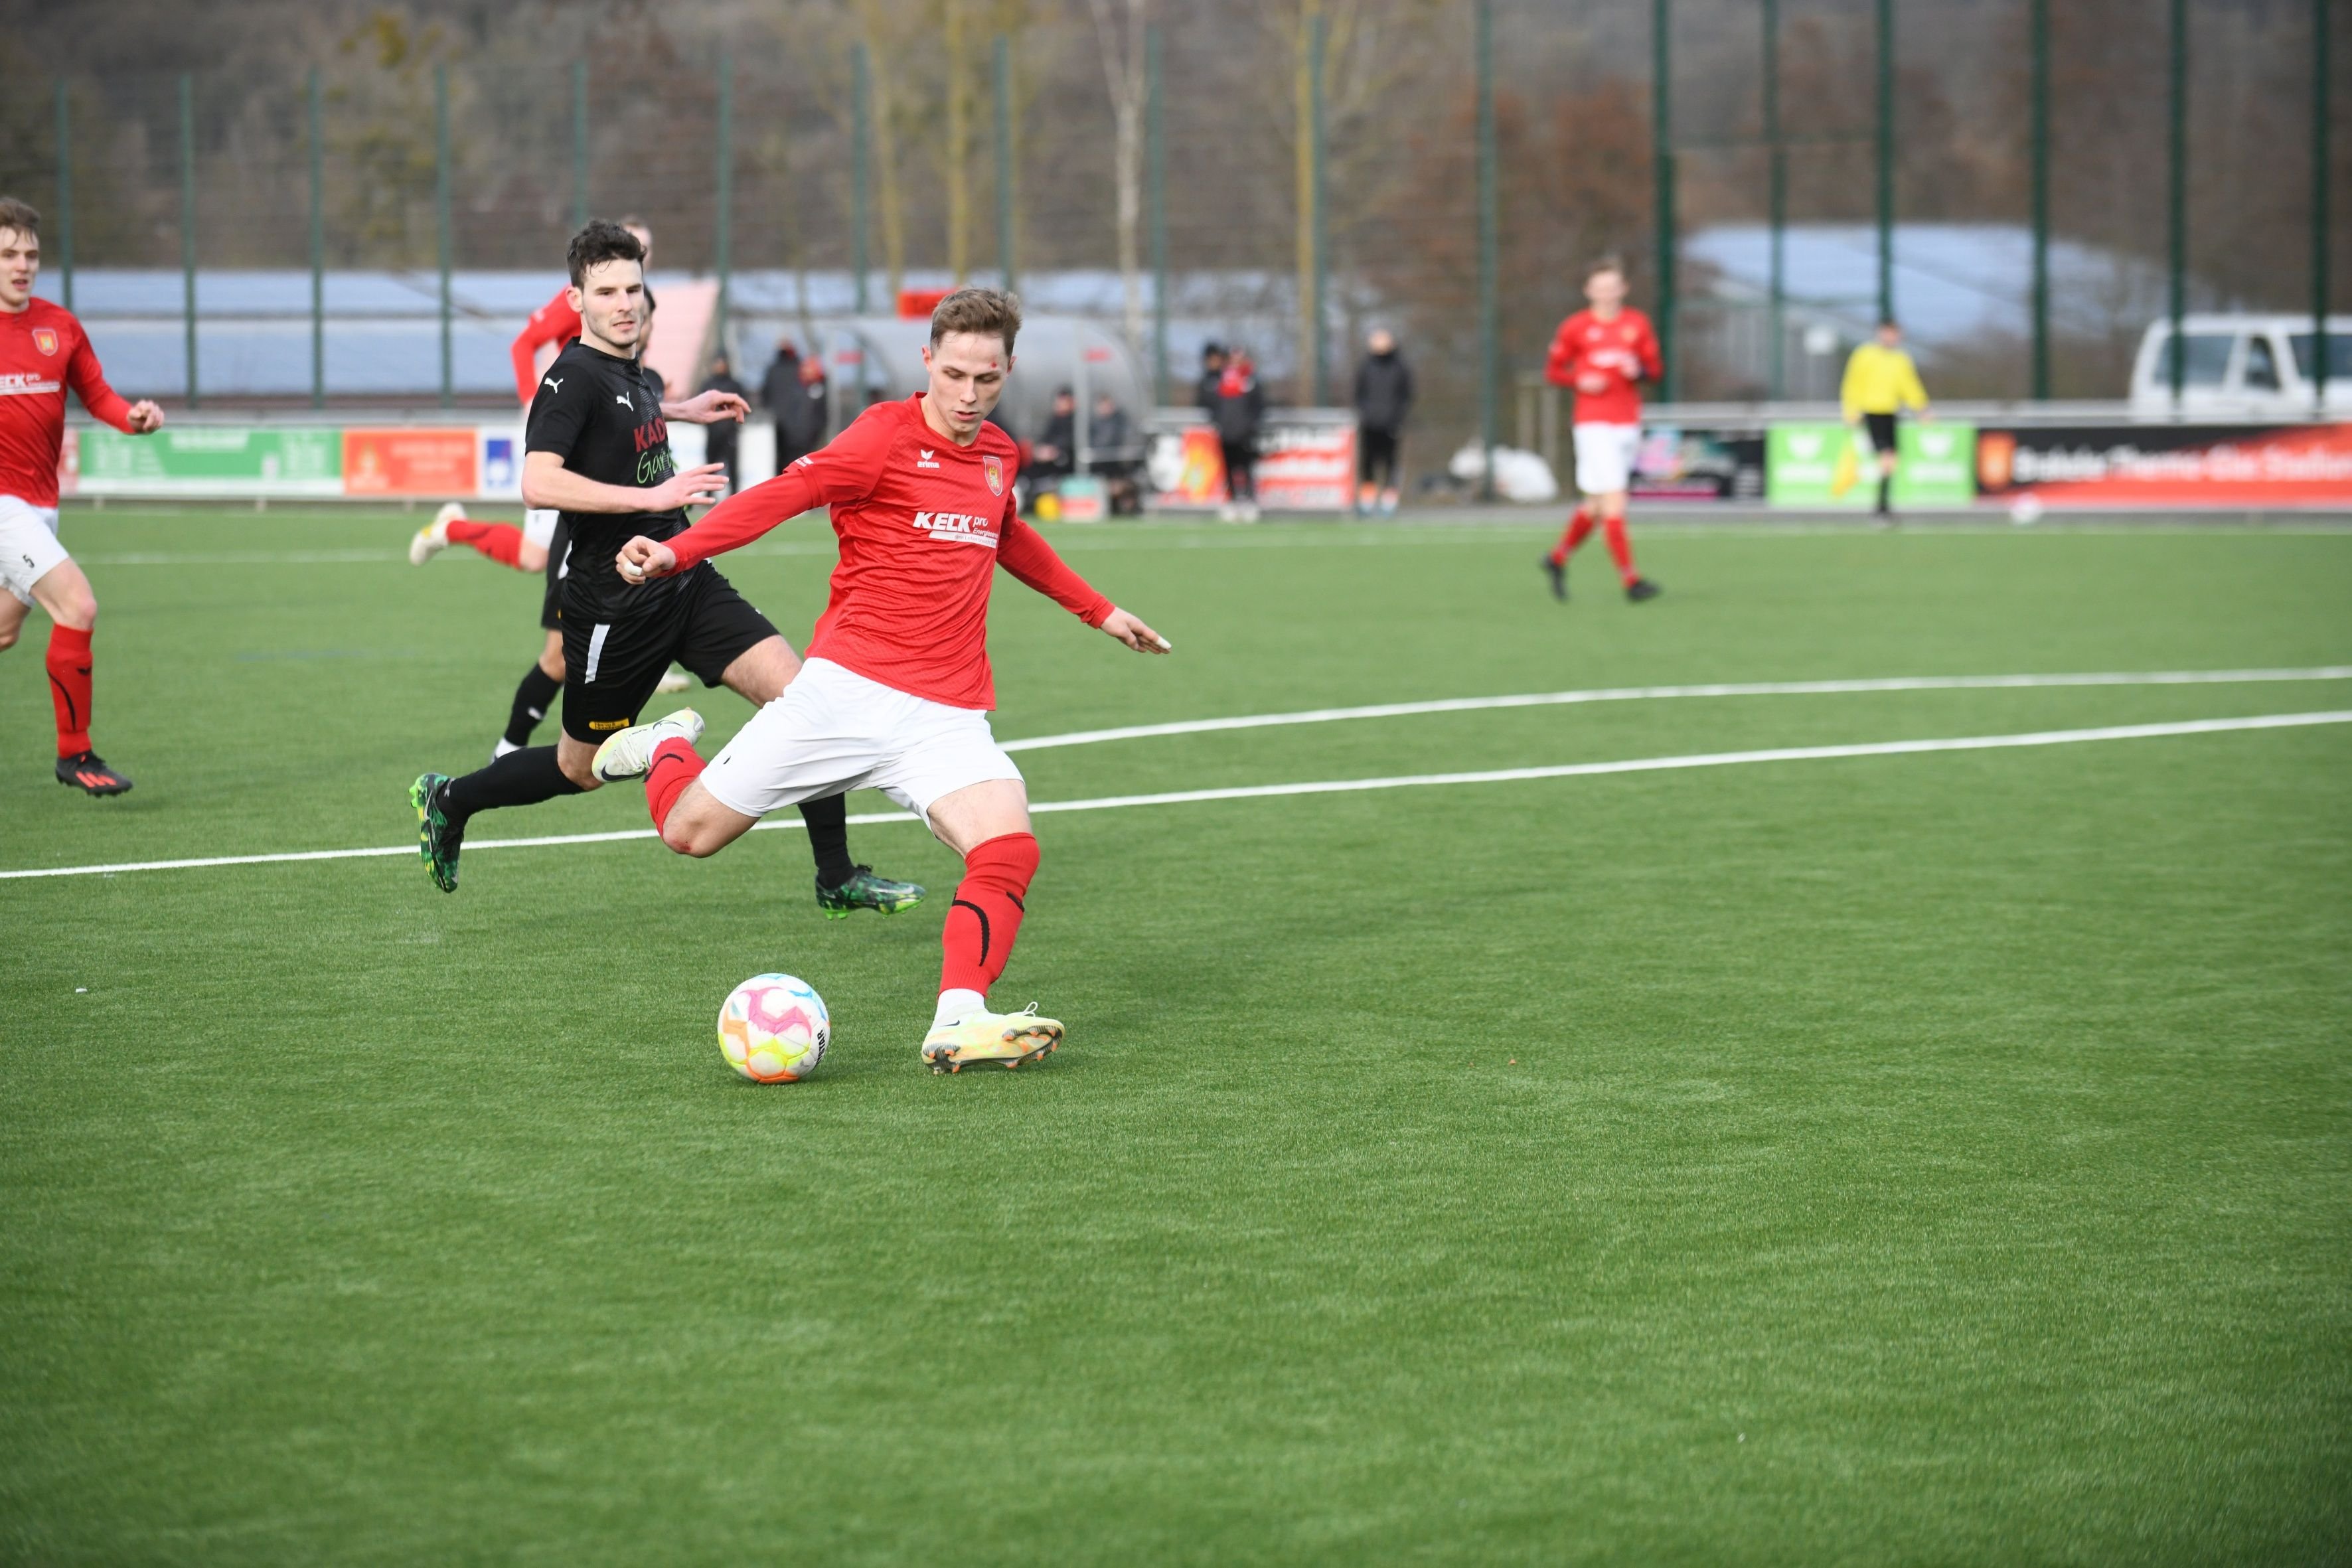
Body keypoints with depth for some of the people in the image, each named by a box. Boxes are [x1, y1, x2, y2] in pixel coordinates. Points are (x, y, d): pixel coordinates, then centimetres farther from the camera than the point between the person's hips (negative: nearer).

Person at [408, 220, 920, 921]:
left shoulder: (628, 370, 9)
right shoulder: (575, 376, -18)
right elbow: (538, 483, -31)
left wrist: (682, 410, 35)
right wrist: (652, 497, -32)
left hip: (685, 585, 7)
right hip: (615, 608, -7)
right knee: (580, 769, 9)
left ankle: (837, 877, -2)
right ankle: (448, 799, 35)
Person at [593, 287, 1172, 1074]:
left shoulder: (999, 455, 14)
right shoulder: (887, 435, -5)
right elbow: (782, 494, -16)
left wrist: (1097, 610, 44)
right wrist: (677, 551, -30)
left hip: (948, 715, 4)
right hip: (847, 687, -4)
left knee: (1008, 851, -22)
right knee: (691, 830, 3)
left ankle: (958, 1023, -23)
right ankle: (669, 744, 36)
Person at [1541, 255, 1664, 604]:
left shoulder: (1638, 324, 8)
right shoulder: (1575, 328, -1)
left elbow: (1656, 368, 12)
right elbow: (1552, 370, 5)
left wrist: (1640, 370, -10)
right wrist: (1579, 381, -14)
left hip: (1629, 424, 5)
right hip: (1594, 424, -5)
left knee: (1596, 505, 12)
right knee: (1613, 503, -12)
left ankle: (1558, 558, 33)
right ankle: (1630, 581, -13)